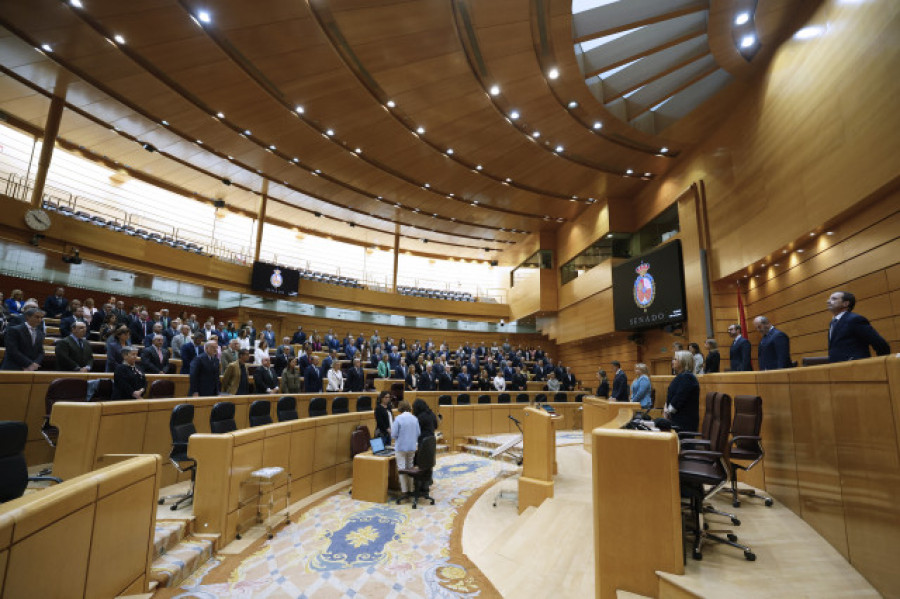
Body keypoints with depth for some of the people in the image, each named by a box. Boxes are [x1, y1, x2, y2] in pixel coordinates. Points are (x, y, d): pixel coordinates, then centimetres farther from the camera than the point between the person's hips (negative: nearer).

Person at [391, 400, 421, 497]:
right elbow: (418, 434, 4)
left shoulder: (398, 418, -14)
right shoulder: (415, 419, -2)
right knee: (410, 467, 17)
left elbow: (394, 435, -12)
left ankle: (404, 490, 7)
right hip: (412, 447, 4)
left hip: (401, 447, -4)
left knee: (402, 468, 5)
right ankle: (410, 489, 24)